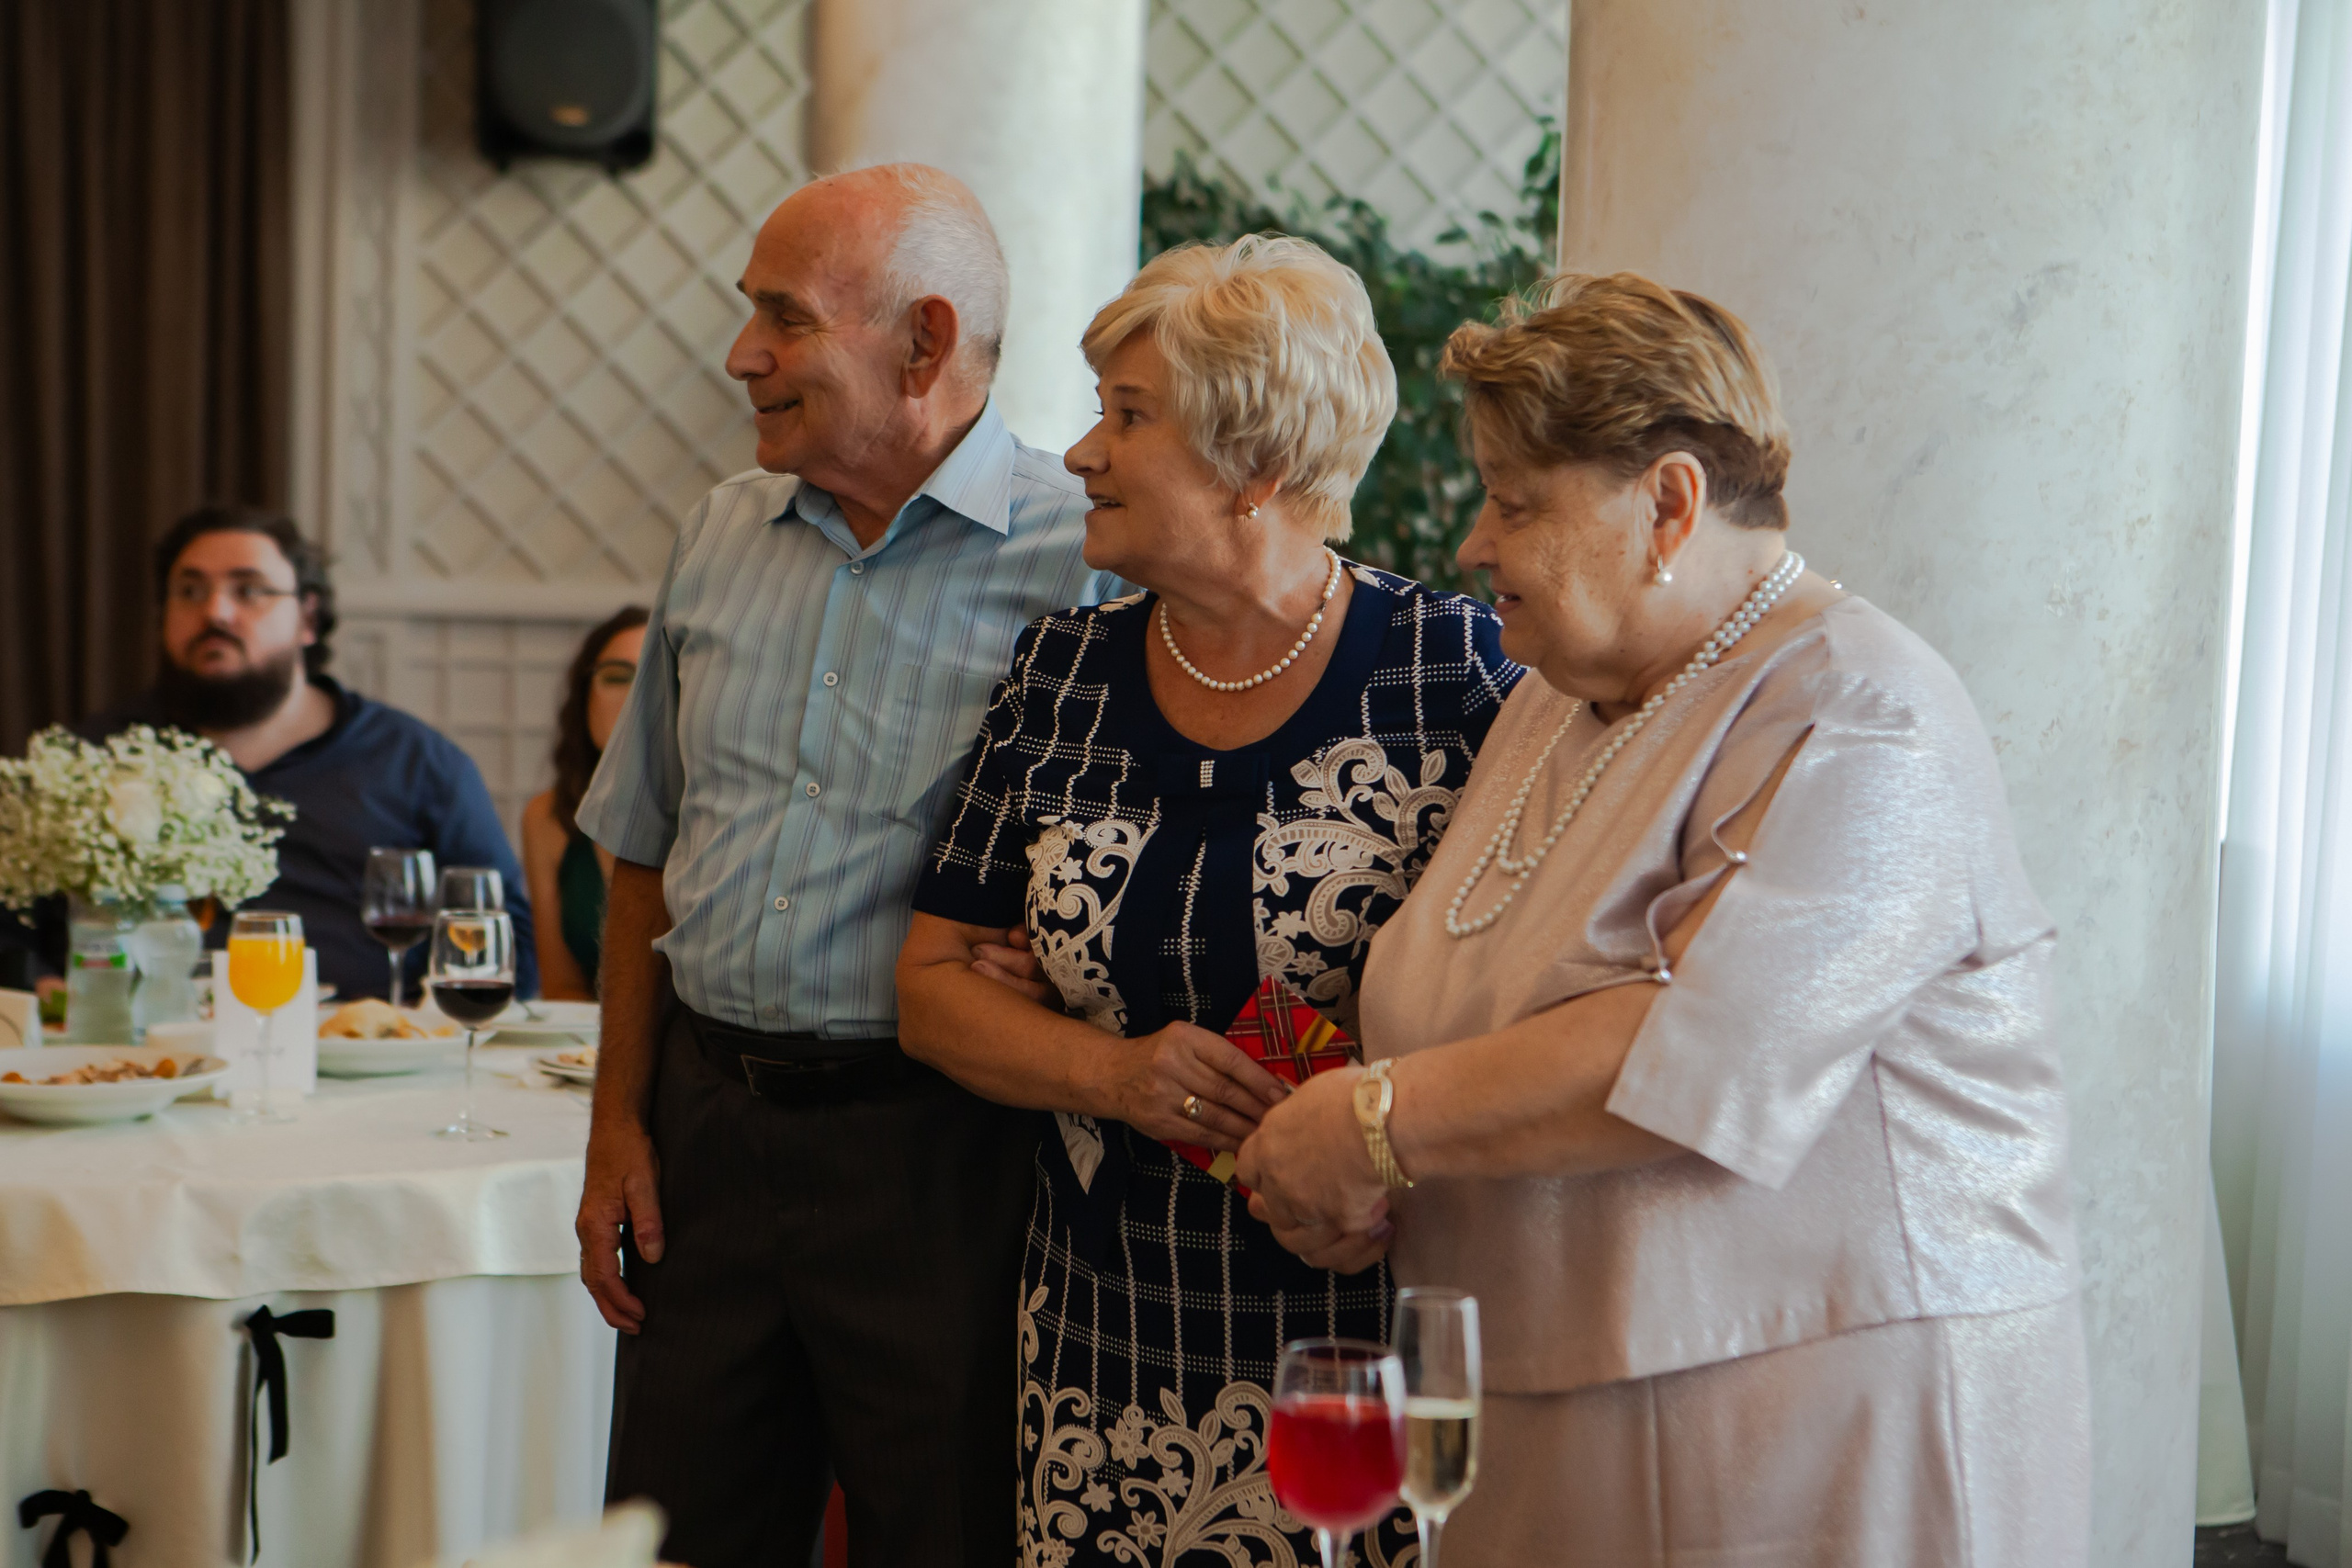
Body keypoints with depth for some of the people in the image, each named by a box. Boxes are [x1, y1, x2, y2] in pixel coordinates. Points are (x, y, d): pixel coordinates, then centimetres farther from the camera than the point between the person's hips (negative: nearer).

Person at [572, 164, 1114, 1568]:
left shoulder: (1081, 559, -11)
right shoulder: (722, 539, 10)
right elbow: (647, 857, 15)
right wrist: (620, 1121, 10)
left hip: (933, 1149, -5)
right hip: (706, 1127, 6)